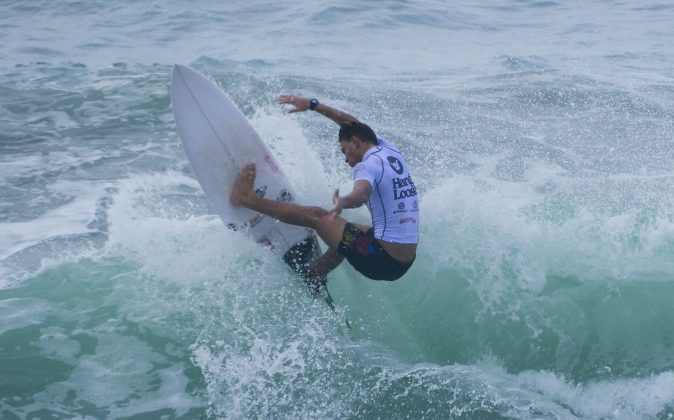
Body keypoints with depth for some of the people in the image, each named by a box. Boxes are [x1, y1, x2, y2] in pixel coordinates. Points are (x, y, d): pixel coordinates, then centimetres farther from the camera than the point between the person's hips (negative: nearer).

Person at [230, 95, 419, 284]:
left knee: (317, 216, -1)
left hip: (381, 260, -9)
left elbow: (361, 194, -36)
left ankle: (247, 198, 6)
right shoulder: (389, 149, 13)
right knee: (345, 232, 33)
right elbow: (354, 124, 27)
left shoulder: (369, 165, -12)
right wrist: (312, 104, 29)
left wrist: (342, 203, -57)